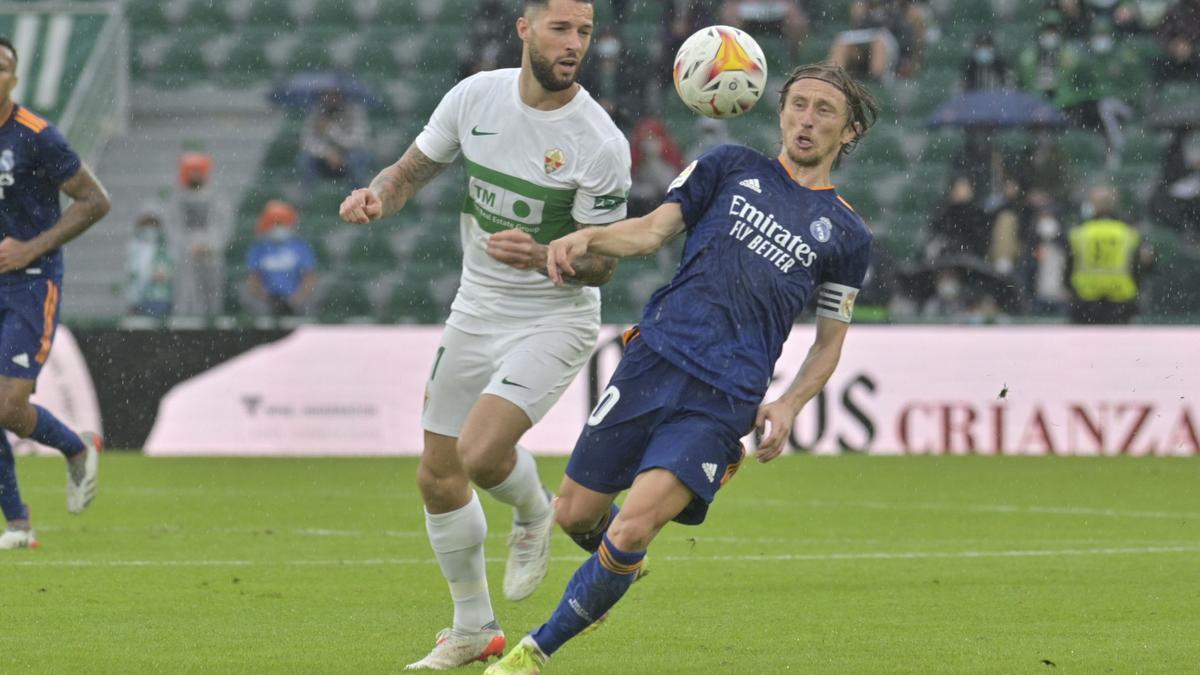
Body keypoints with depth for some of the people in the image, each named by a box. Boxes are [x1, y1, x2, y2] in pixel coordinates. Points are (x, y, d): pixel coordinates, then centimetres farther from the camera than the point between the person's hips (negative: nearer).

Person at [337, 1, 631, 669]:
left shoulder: (601, 144, -19)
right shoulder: (476, 96, -6)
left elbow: (603, 261, -12)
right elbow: (412, 170, 7)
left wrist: (542, 256, -32)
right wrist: (377, 195, -15)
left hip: (555, 320, -5)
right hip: (476, 312, 5)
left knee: (481, 452, -26)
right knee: (438, 477, 8)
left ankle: (535, 515, 10)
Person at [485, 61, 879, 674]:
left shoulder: (846, 234, 13)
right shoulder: (732, 168, 13)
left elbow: (829, 343, 18)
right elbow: (654, 229, 6)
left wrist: (788, 405, 1)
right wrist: (586, 237, -14)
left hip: (723, 401, -2)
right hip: (654, 361, 2)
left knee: (629, 536, -16)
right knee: (575, 515, 5)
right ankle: (615, 560, 42)